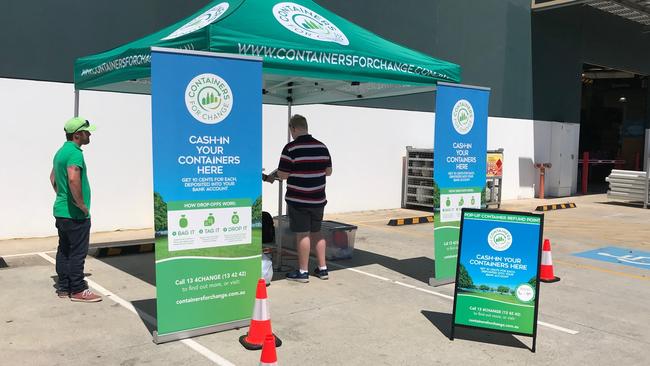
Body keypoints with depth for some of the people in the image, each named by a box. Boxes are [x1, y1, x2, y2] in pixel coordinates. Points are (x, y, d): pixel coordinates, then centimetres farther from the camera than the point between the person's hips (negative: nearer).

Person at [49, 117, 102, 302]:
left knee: (64, 250, 14)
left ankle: (63, 287, 22)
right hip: (75, 214, -10)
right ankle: (78, 290, 4)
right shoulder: (75, 153, -18)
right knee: (77, 252, -3)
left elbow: (53, 177, 26)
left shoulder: (61, 152, 14)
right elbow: (73, 179, -33)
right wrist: (82, 205, -23)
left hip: (61, 210, 10)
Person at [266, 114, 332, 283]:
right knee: (316, 233, 17)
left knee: (303, 235, 1)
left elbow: (283, 175, -14)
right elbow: (328, 171, 10)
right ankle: (322, 269, 21)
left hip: (298, 200, -6)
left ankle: (303, 272, 10)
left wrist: (272, 177, 7)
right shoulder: (322, 147, 4)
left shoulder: (291, 148, -14)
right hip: (318, 199, 6)